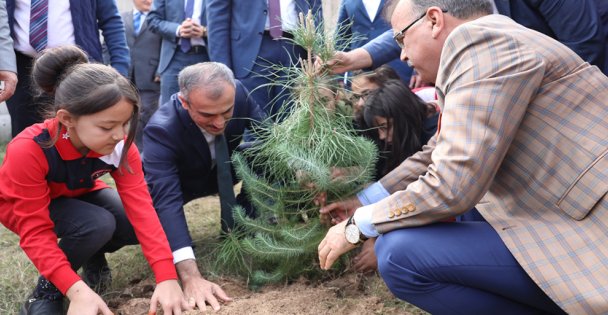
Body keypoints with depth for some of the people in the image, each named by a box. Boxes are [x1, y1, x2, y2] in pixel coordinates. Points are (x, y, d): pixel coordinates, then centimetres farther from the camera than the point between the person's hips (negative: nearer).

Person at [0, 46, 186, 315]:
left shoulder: (119, 145, -25)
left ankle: (93, 254, 13)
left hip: (79, 196, 5)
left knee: (137, 227, -17)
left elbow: (140, 207, -30)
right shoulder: (28, 150, -39)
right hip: (23, 208, -4)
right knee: (98, 224, -32)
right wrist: (77, 290, -48)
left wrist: (166, 277, -39)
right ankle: (48, 289, -8)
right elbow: (35, 232, -36)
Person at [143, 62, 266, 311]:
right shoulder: (161, 130, -39)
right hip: (176, 183, -2)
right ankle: (165, 238, 4)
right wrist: (191, 277, -57)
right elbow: (166, 201, -48)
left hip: (223, 174, 3)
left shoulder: (239, 93, -29)